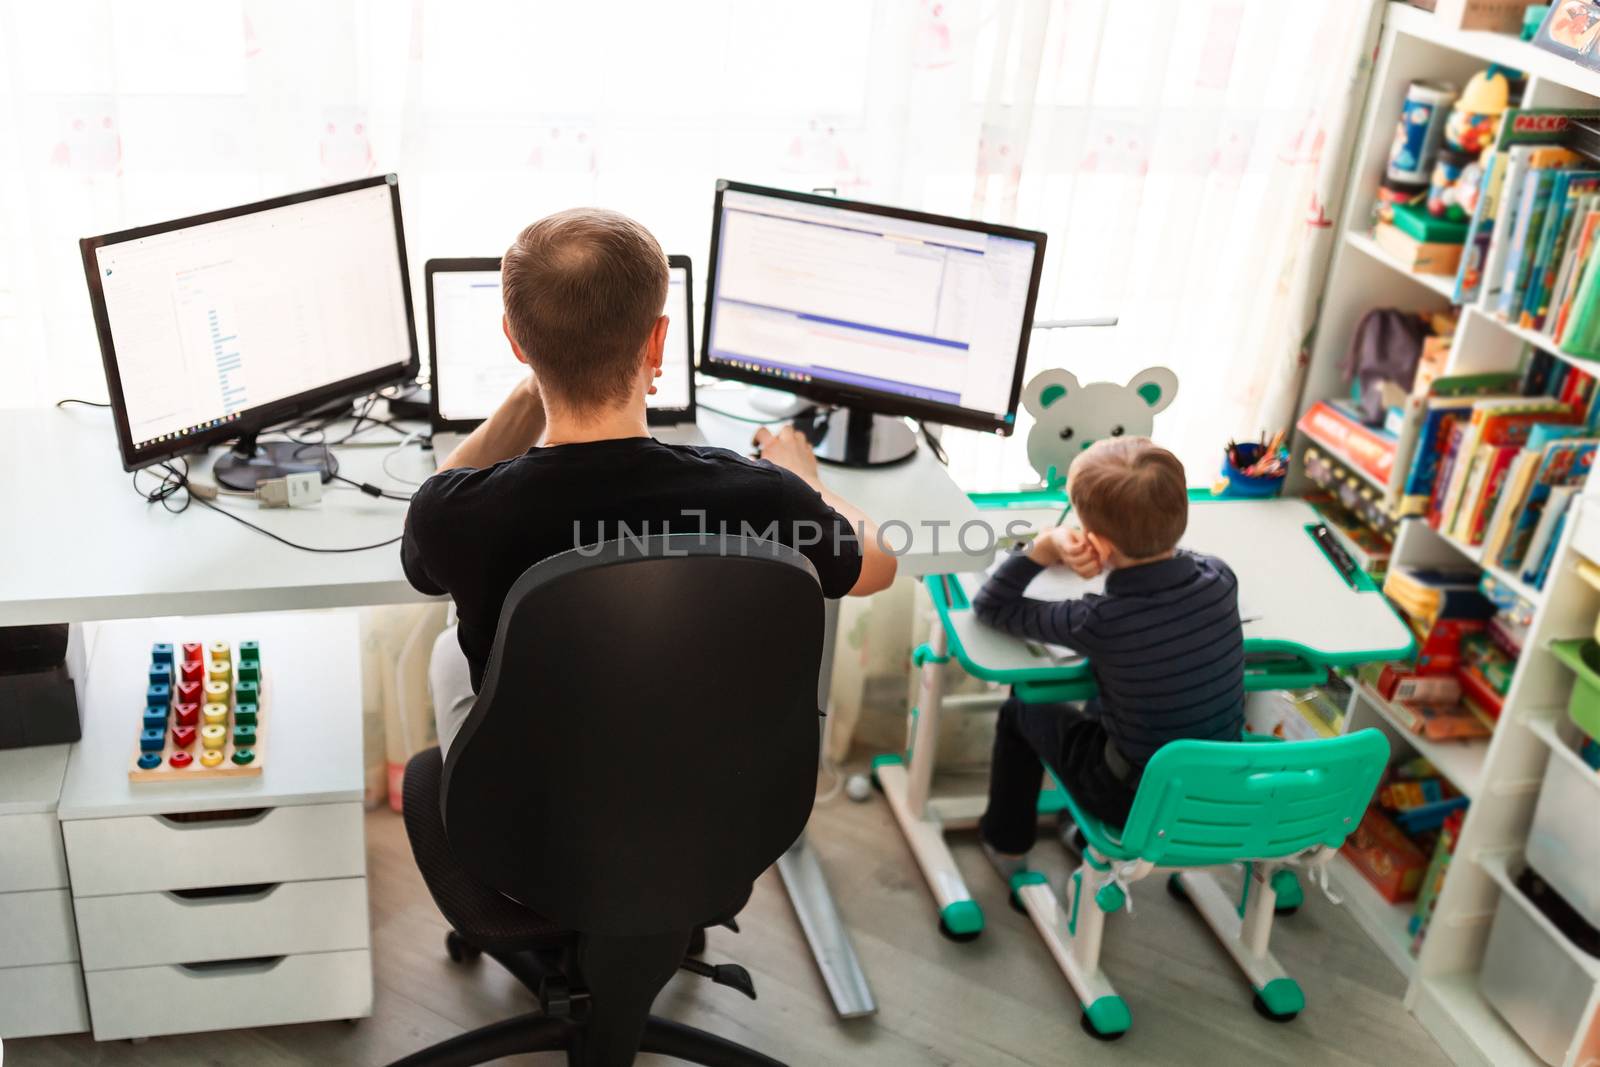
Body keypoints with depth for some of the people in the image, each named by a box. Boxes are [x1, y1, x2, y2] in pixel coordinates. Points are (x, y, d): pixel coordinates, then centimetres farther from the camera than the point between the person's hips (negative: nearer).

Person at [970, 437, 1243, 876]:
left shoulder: (1099, 623, -30)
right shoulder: (1219, 579, -18)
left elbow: (990, 605, -13)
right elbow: (1171, 561, 10)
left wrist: (1043, 549, -16)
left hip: (1139, 803, -5)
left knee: (1024, 707, 20)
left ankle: (1005, 843, 40)